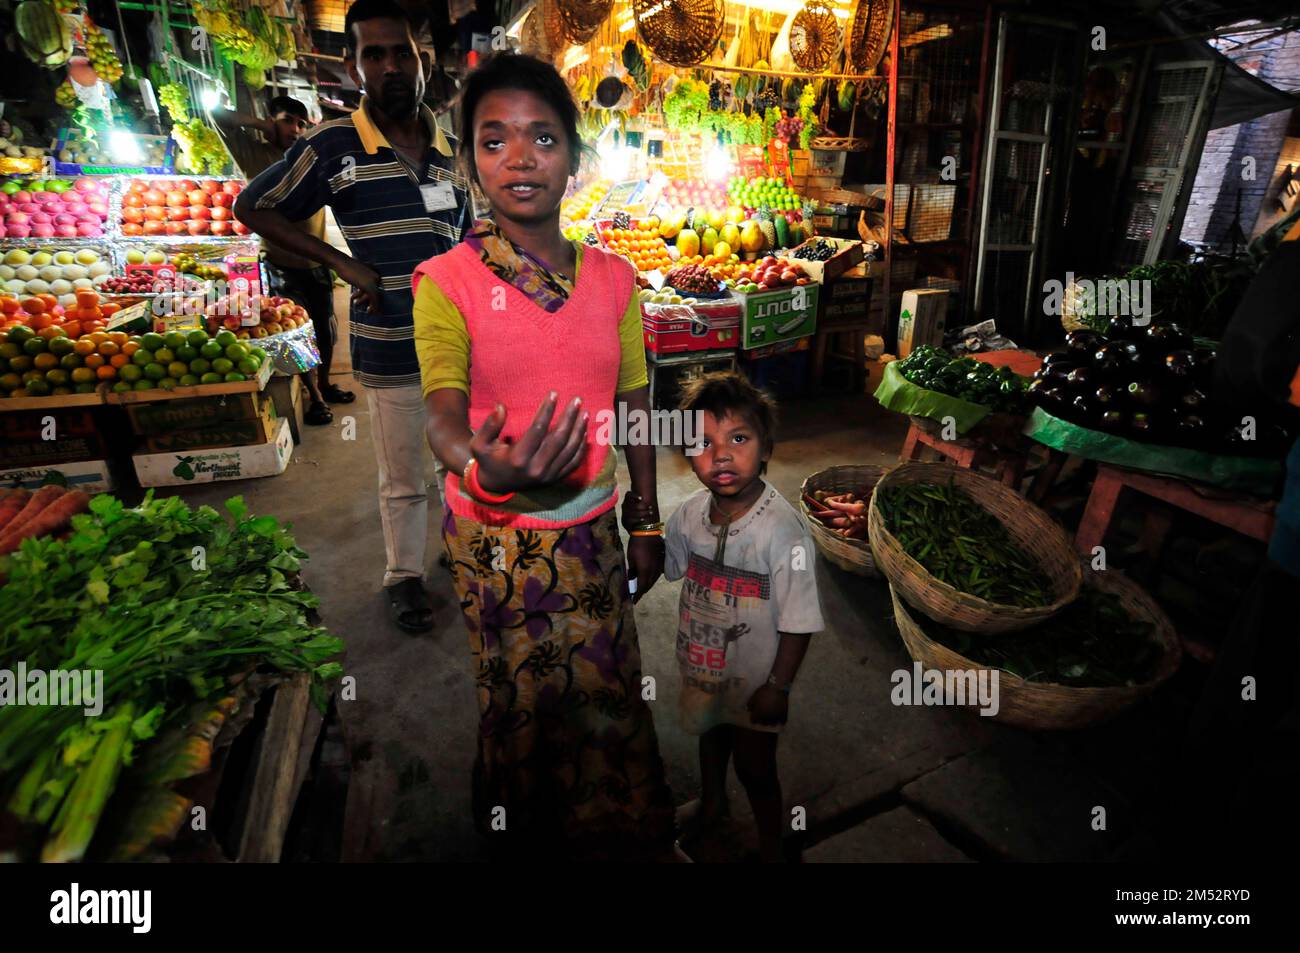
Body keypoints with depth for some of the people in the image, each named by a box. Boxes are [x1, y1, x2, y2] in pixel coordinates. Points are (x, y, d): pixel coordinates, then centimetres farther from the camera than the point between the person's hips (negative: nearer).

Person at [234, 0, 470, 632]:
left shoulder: (449, 154, 8)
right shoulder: (333, 147, -5)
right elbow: (250, 208, 3)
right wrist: (343, 263, -8)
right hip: (391, 355, -4)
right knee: (402, 481, 9)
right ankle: (403, 575, 30)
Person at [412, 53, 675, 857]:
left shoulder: (614, 278, 1)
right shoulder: (448, 281, -9)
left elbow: (634, 407, 5)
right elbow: (443, 413, -21)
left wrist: (648, 524, 8)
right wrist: (483, 470, -44)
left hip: (592, 527, 3)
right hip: (497, 534, -3)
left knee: (610, 694, 16)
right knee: (523, 705, 14)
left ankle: (622, 831, 45)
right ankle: (521, 832, 45)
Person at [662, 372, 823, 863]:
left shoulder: (782, 531, -31)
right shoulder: (691, 513, -15)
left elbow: (799, 621, -23)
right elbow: (657, 565, 4)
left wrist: (777, 687, -16)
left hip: (755, 675, -5)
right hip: (702, 662, 6)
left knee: (754, 764, 15)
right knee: (710, 734, 31)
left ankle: (770, 845, 47)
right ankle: (712, 803, 62)